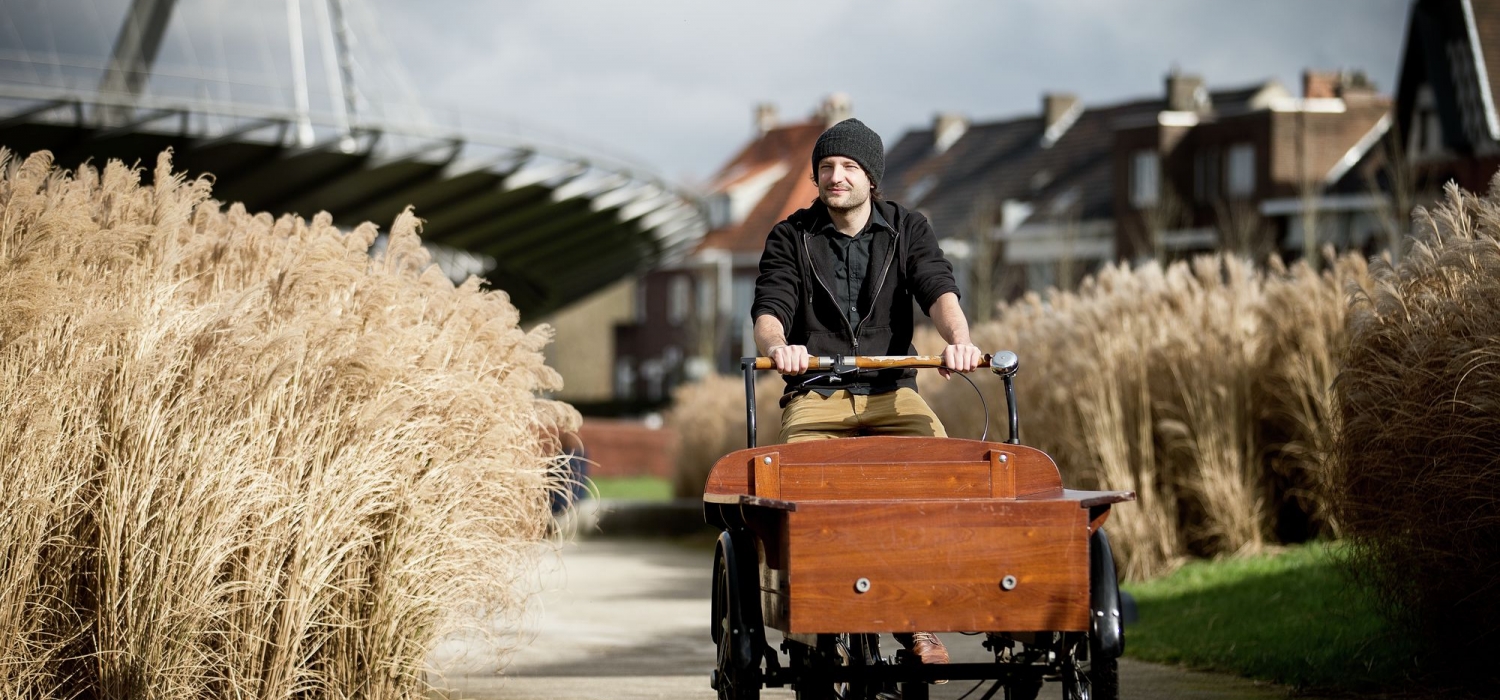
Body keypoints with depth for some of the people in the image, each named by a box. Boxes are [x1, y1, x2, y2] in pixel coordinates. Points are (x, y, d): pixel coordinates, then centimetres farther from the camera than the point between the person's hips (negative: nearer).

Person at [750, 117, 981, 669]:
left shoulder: (907, 230, 11)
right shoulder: (791, 238, 9)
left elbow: (937, 289, -6)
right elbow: (769, 308, -4)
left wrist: (958, 338, -29)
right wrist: (777, 345, -30)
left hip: (890, 391, 1)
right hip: (815, 395, 0)